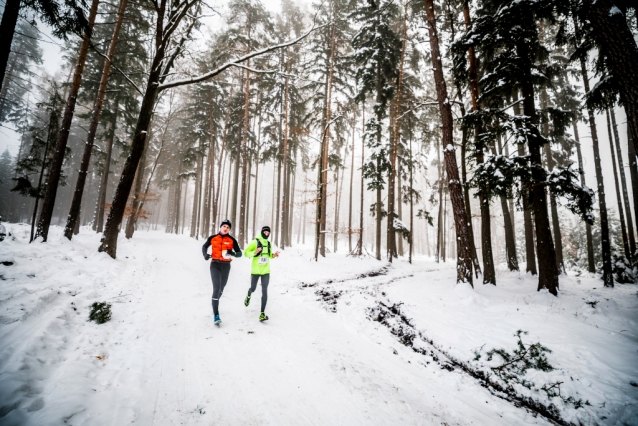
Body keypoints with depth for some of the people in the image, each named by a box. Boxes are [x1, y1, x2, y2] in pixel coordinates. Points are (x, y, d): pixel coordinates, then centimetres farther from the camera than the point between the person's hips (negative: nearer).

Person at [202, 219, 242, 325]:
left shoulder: (232, 240, -1)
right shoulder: (213, 238, 1)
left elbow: (239, 253, 0)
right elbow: (204, 246, 18)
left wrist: (232, 253, -22)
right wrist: (205, 254, -3)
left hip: (226, 266, 2)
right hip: (215, 264, -2)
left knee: (221, 288, 18)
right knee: (216, 288, -15)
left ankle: (215, 303, 50)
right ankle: (216, 315, -14)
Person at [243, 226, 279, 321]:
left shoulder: (269, 244, 5)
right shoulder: (255, 242, -9)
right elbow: (246, 253, -9)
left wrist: (274, 255, -3)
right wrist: (254, 252, -27)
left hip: (266, 271, 2)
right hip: (255, 271, -2)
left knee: (264, 291, -6)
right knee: (253, 289, 15)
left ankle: (262, 313, -3)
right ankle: (248, 295, 53)